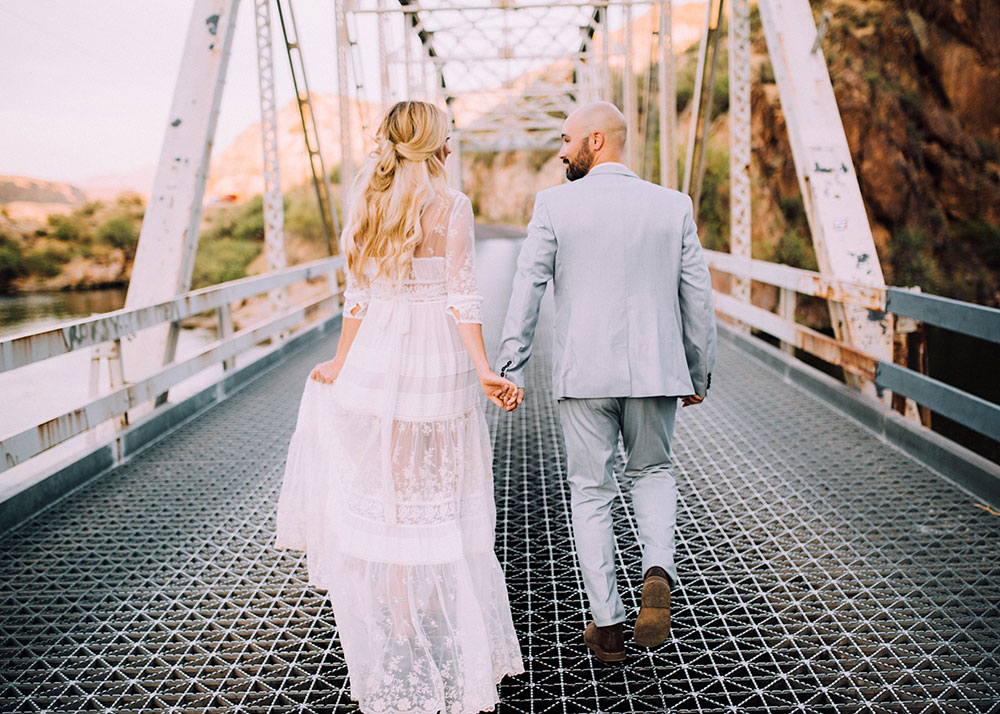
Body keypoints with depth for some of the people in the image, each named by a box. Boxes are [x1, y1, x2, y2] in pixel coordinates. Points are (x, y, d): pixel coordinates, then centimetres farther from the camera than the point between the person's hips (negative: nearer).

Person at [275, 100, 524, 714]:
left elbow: (358, 296, 6)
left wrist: (341, 364, 15)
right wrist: (484, 370, -13)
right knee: (441, 500, 9)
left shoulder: (368, 203, 4)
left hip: (377, 362, 3)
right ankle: (459, 652, 21)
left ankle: (394, 665, 23)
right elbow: (461, 297, -13)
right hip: (439, 364, -3)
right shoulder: (452, 207, -7)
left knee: (384, 494, 12)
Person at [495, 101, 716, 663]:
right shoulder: (673, 206, 2)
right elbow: (697, 296, 5)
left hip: (584, 374, -1)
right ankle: (658, 570, -1)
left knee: (592, 492, 11)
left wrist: (511, 369, 2)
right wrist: (700, 373, 15)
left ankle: (607, 625, 15)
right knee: (653, 471, 24)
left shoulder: (555, 204, -3)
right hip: (655, 370, 2)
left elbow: (527, 289, -4)